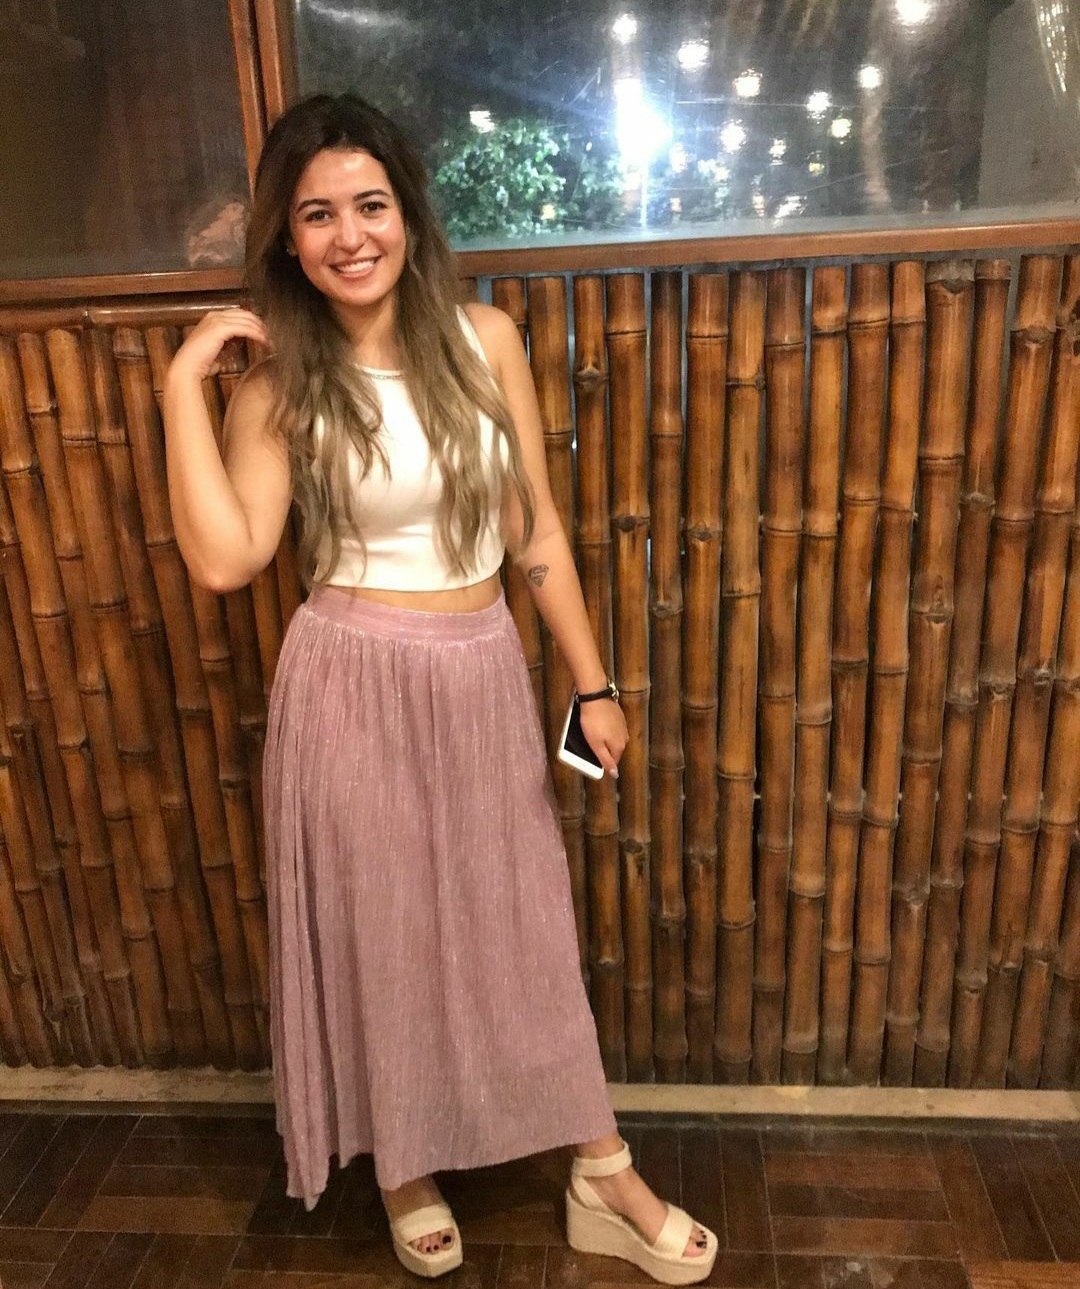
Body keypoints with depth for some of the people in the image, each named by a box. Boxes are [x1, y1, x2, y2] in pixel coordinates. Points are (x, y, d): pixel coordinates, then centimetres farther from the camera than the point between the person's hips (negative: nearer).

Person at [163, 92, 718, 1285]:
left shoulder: (485, 339, 0)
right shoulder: (281, 383, -4)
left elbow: (534, 526, 3)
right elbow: (223, 558, -17)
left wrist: (592, 682, 3)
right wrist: (184, 380, -15)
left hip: (486, 677, 2)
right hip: (355, 689, -2)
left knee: (523, 927, 15)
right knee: (378, 932, 14)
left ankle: (602, 1181, 35)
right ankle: (404, 1173, 42)